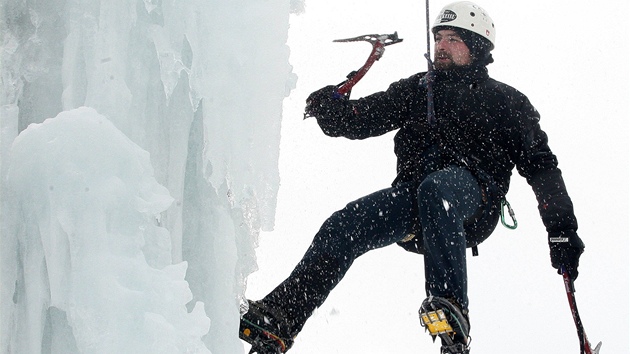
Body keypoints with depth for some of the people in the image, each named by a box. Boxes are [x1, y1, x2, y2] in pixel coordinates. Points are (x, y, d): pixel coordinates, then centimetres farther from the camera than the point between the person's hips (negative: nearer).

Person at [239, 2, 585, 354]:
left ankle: (451, 309, -48)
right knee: (342, 226, -20)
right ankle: (278, 318, -29)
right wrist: (332, 108, -8)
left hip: (474, 196, -4)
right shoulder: (417, 89, 25)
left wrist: (562, 230, 1)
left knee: (434, 189, -39)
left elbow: (541, 164, 11)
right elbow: (365, 117, 17)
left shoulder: (505, 101, 16)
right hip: (412, 191, 4)